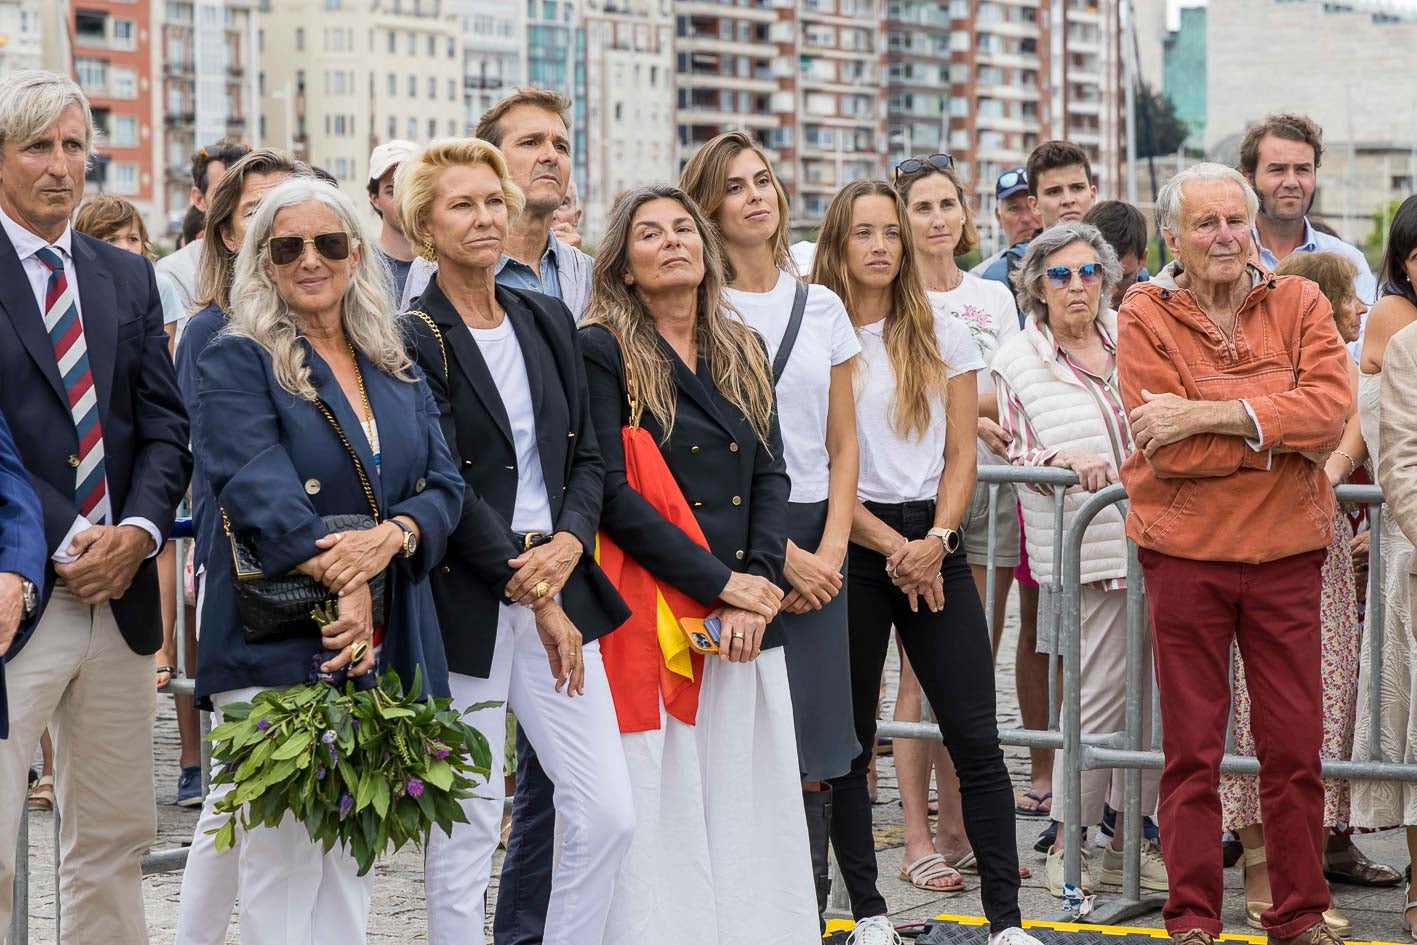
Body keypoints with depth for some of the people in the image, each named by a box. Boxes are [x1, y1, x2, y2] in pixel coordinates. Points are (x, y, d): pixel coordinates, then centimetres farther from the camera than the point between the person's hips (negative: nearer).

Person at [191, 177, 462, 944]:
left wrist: (393, 536, -15)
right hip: (278, 645, -5)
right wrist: (339, 586, -22)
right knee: (284, 854, -6)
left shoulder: (397, 371, 17)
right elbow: (259, 490, -13)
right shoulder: (236, 362, -1)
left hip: (385, 648, 5)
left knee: (352, 854, 8)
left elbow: (445, 484, 7)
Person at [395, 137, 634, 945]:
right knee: (467, 827, 0)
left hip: (559, 595, 6)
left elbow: (588, 457, 12)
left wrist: (569, 544, -8)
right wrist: (532, 591, -13)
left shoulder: (549, 322, 12)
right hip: (466, 604, -5)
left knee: (609, 814, 2)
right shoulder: (413, 339, -7)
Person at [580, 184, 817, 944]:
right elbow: (611, 494, -11)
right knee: (662, 815, -2)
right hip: (652, 615, -5)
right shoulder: (603, 352, -3)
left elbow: (771, 475, 8)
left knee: (754, 807, 7)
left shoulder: (743, 352, 14)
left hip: (748, 620, 5)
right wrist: (719, 582, -14)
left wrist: (758, 587, -8)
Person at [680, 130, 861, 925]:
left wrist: (832, 547, 0)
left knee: (812, 757, 2)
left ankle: (810, 917, 10)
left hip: (816, 544, 4)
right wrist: (780, 552, -10)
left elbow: (843, 444, 14)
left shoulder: (822, 308, 14)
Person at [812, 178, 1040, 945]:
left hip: (932, 544, 2)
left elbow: (961, 457, 7)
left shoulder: (943, 338, 10)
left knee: (976, 738, -4)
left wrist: (935, 541, -9)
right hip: (848, 547, -2)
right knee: (848, 739, 3)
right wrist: (894, 548, -9)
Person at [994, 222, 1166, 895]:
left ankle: (1129, 840, 16)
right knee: (1102, 691, -7)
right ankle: (1068, 845, 6)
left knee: (1155, 692, 4)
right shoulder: (1019, 360, 3)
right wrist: (1064, 459, -14)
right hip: (1086, 550, -4)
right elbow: (1013, 455, 2)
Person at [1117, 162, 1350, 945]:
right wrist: (1282, 435, -12)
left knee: (1294, 745, 7)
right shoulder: (1145, 316, -3)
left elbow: (1330, 409, -13)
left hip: (1285, 552, 2)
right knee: (1192, 749, 5)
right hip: (1185, 550, -2)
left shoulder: (1298, 304, 4)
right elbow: (1169, 451, -14)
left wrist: (1208, 414, -18)